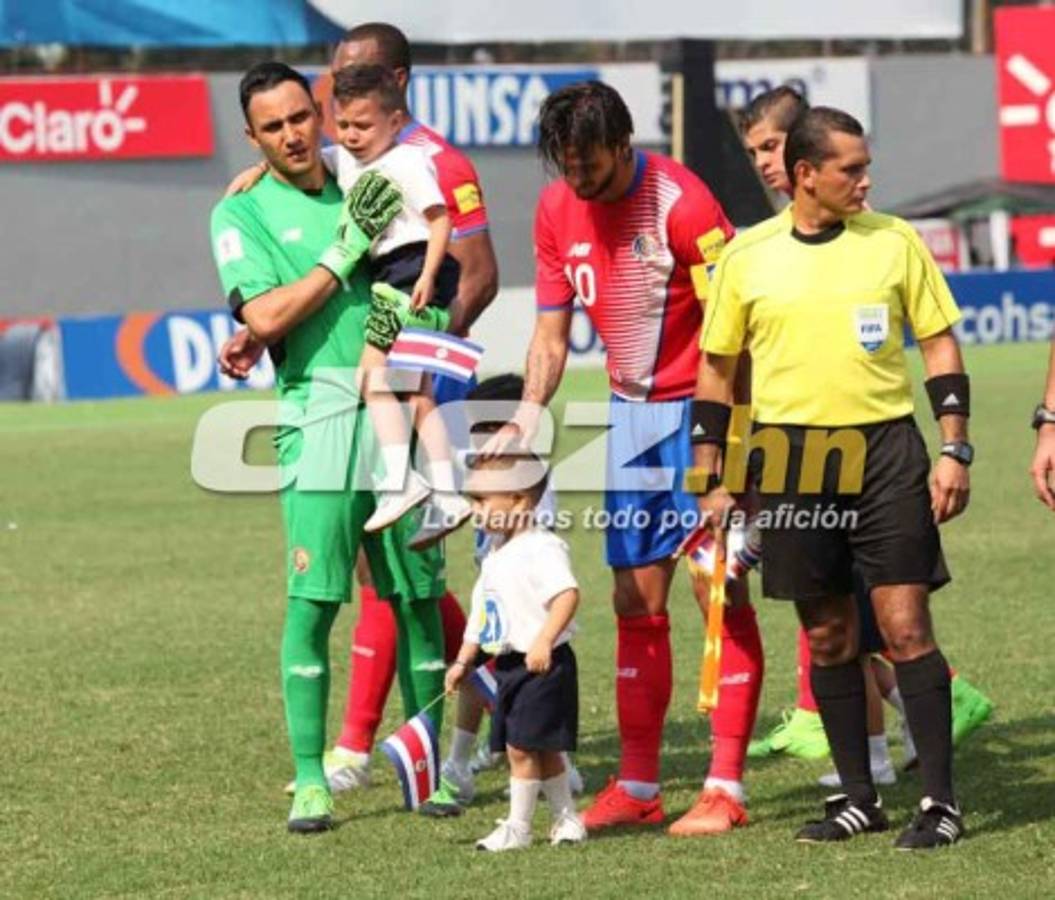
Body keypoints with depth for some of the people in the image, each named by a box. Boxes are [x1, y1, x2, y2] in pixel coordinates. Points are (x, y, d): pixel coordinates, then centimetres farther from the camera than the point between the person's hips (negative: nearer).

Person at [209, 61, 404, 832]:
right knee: (312, 602, -7)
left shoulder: (361, 195, 15)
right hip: (320, 413, -4)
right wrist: (345, 253, -11)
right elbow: (265, 318, -9)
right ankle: (310, 781, -3)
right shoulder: (242, 213, 4)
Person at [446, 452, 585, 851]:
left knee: (522, 745, -8)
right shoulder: (496, 553, 15)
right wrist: (463, 660, 21)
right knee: (541, 748, 15)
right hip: (509, 665, 10)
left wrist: (544, 641, -39)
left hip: (541, 665, -10)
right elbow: (481, 611, 22)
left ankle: (517, 826, 0)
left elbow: (567, 594, -29)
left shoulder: (541, 548, -16)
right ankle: (566, 818, 25)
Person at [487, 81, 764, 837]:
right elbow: (552, 333, 9)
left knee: (718, 586, -7)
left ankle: (726, 788, -5)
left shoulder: (679, 202, -19)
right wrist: (528, 414, -6)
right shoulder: (557, 210, 2)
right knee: (638, 597, 8)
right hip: (630, 412, 7)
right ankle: (638, 786, 13)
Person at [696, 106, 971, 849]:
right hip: (792, 458, 1)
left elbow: (941, 346, 6)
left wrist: (955, 451, -2)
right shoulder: (747, 257, 3)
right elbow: (717, 370, 11)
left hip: (885, 450, -1)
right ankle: (858, 798, 17)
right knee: (828, 636, 7)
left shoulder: (894, 241, 2)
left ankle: (941, 800, -2)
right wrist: (714, 482, 7)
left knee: (905, 626, -6)